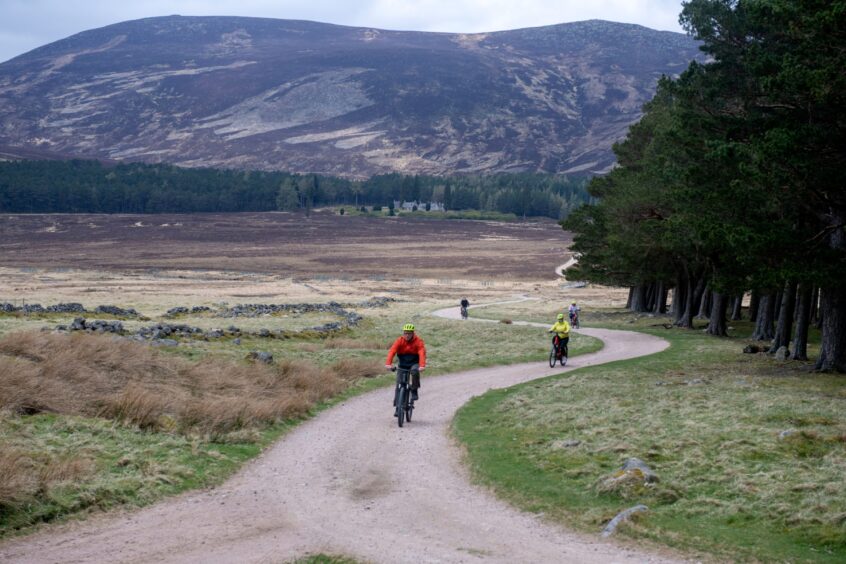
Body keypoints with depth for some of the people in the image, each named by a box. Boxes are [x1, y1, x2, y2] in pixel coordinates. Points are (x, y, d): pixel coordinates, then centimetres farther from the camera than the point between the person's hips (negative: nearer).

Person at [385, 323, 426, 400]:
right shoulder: (399, 341, -12)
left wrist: (422, 366, -46)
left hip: (414, 363, -2)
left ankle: (414, 391, -20)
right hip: (403, 364, 2)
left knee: (415, 371, -33)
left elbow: (422, 353, -29)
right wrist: (388, 364, -40)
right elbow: (392, 351, -24)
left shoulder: (418, 341, -15)